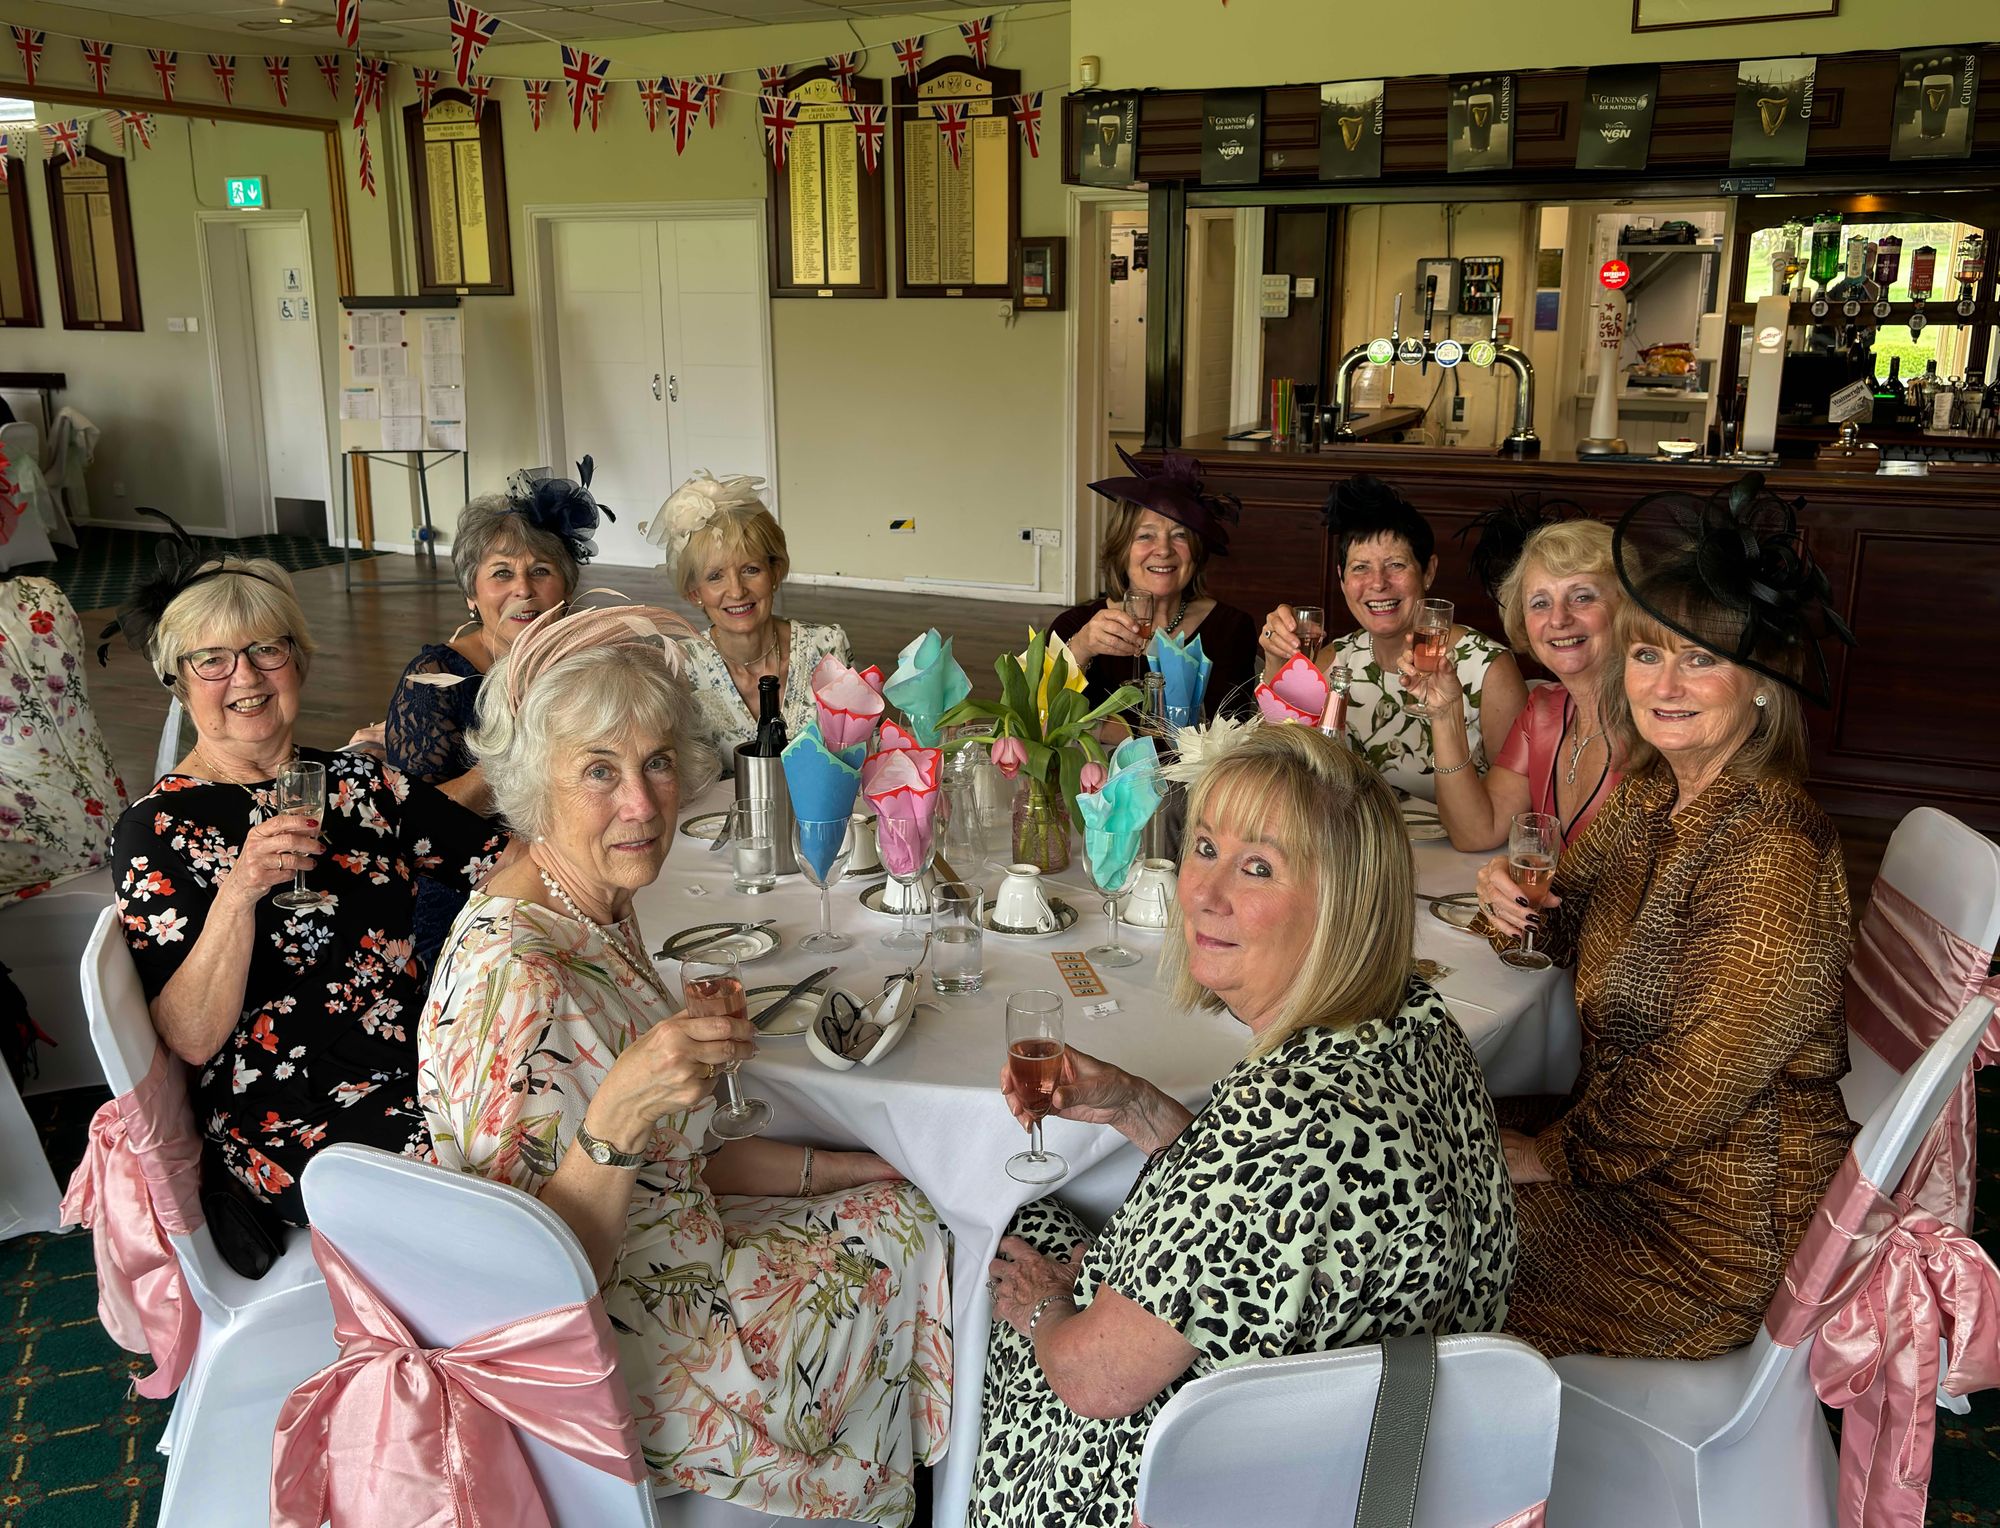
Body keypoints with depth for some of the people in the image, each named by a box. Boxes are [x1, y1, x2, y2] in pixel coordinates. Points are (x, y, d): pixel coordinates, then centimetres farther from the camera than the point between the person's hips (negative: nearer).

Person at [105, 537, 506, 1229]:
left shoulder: (357, 780, 9)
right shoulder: (156, 831, -5)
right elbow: (192, 1038, -13)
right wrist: (238, 892, -25)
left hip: (430, 1057, 6)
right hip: (299, 1127, -6)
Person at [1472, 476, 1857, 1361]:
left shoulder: (1772, 852, -27)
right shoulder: (1651, 794, 0)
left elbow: (1700, 1083, -26)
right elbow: (1575, 922, 15)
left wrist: (1548, 1154, -15)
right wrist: (1515, 910, -8)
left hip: (1713, 1229, -8)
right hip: (1621, 1136, 8)